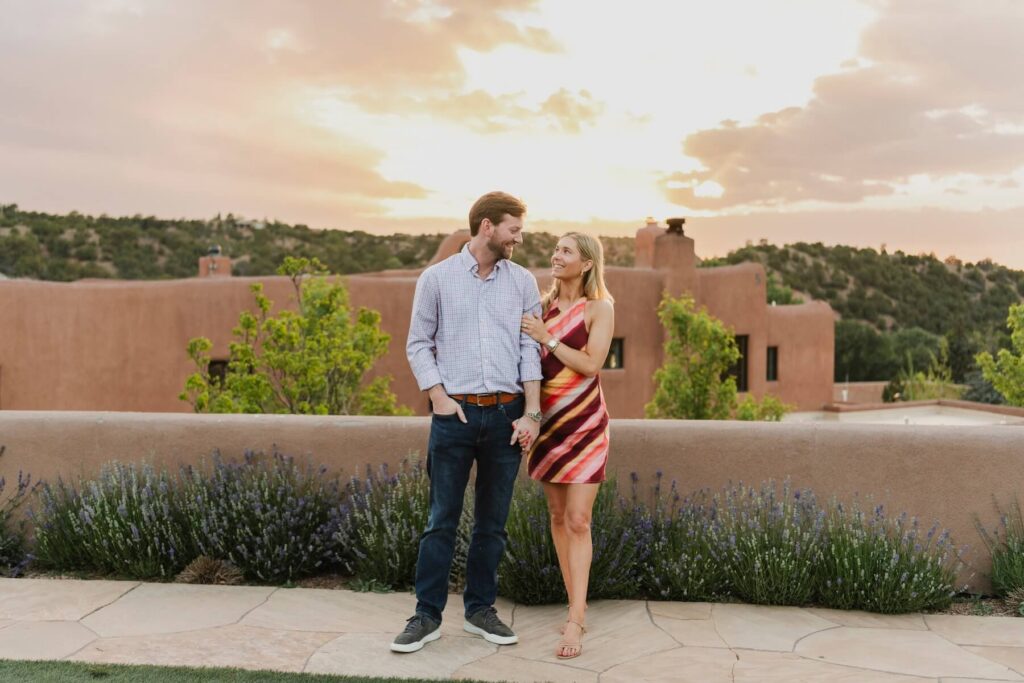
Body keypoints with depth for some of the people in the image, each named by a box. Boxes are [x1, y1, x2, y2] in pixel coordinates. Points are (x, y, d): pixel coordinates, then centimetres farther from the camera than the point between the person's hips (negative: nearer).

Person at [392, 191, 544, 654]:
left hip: (506, 412, 2)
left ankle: (480, 610, 22)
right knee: (442, 520, 3)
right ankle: (428, 615, 13)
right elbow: (418, 344, 3)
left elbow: (531, 348, 4)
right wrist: (438, 398, -7)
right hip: (455, 413, -2)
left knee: (492, 521, 10)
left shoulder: (523, 281, 7)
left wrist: (532, 412, -3)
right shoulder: (437, 278, 2)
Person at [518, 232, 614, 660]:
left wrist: (549, 338, -14)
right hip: (548, 421, 5)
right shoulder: (543, 304, 8)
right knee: (557, 516, 8)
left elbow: (591, 364, -13)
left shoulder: (599, 307, -5)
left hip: (583, 423, -5)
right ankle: (577, 606, 20)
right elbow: (532, 363, 11)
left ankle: (575, 622, -6)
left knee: (578, 520, -8)